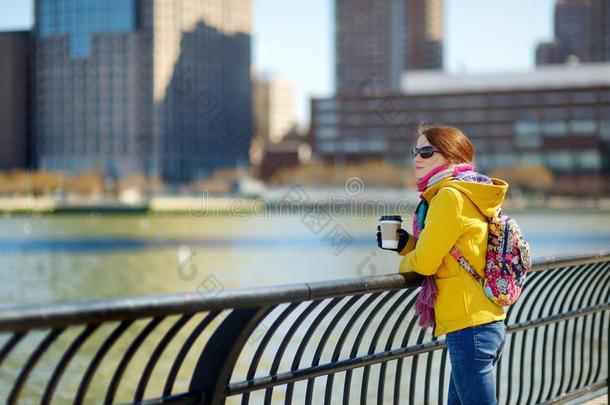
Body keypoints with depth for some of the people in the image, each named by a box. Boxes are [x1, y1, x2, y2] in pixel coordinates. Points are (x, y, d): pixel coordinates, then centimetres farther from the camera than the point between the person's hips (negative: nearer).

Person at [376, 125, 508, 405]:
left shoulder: (450, 196, -14)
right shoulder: (470, 195, 15)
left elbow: (425, 262, -13)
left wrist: (403, 264, 9)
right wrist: (405, 243, 8)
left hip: (469, 328, -10)